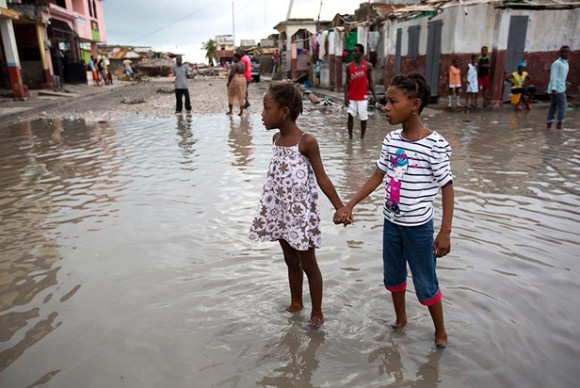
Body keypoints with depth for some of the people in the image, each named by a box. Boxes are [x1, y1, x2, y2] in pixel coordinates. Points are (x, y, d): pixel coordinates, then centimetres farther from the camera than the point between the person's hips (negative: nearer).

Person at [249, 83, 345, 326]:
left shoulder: (307, 142, -17)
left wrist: (340, 208, -15)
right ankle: (296, 303, 40)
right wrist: (269, 208, 18)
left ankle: (317, 312, 26)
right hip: (281, 211, 6)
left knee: (308, 264, 8)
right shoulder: (276, 139, 3)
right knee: (290, 261, 21)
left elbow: (322, 179, -13)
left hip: (301, 211, -6)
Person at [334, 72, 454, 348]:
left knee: (425, 284, 10)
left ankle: (440, 332, 34)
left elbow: (447, 189, -13)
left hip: (419, 227, -6)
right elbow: (377, 177, 6)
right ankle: (400, 319, 45)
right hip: (391, 222, 6)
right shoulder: (391, 140, -2)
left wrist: (445, 232, -15)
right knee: (393, 276, 21)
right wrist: (349, 206, 0)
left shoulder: (435, 144, -19)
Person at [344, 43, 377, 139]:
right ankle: (350, 137, 8)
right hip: (351, 97, 1)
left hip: (363, 97, -1)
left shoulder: (368, 65, -1)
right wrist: (346, 97, -6)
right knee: (350, 116, -4)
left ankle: (362, 138, 16)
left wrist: (374, 95, -4)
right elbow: (347, 82, 3)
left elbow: (370, 81, 3)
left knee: (363, 118, 2)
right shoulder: (349, 66, 2)